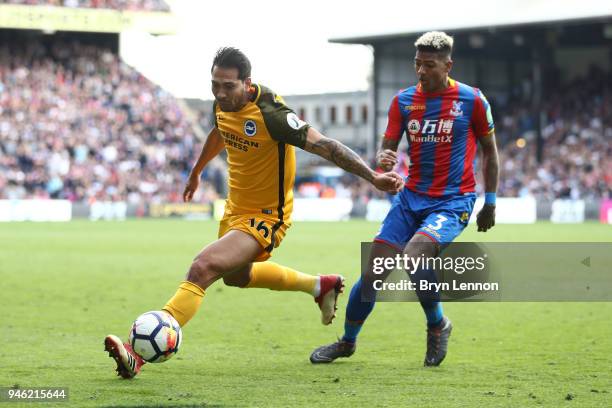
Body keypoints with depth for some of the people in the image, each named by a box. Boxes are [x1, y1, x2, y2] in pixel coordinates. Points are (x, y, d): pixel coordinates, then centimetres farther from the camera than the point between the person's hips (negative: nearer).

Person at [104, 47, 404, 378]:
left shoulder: (271, 114, -29)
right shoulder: (223, 104, -5)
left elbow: (324, 145, -30)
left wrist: (373, 176, -38)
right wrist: (196, 173, 34)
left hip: (265, 218, -9)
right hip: (235, 209, 9)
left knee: (202, 268, -27)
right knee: (236, 276, 33)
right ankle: (320, 286, 51)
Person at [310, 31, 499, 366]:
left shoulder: (472, 100, -6)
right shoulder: (404, 100, 3)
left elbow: (489, 151, 6)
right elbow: (387, 149, 5)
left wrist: (490, 203, 8)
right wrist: (383, 160, -20)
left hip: (453, 201, -4)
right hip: (411, 197, 4)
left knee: (413, 257, -29)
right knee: (372, 272, -2)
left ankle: (438, 326, -3)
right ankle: (347, 342, 21)